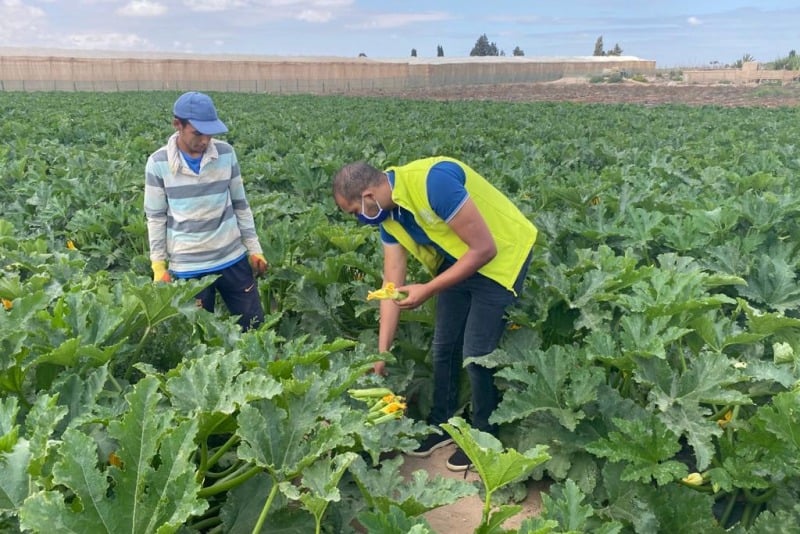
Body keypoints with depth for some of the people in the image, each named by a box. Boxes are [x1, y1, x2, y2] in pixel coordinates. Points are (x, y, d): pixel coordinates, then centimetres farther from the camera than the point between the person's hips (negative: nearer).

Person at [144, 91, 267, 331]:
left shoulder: (226, 153, -3)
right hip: (187, 267, -2)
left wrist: (254, 249, 6)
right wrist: (159, 267, -2)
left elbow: (240, 204, 6)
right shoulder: (158, 163, -9)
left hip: (233, 259, 2)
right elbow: (156, 217, -1)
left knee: (255, 326, 9)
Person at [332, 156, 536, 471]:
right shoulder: (388, 215, -5)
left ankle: (485, 435, 18)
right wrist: (382, 353, -3)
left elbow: (484, 248, -29)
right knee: (443, 347, 10)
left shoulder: (433, 181, -33)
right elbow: (392, 285, -2)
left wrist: (428, 291, -24)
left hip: (500, 256, -7)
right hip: (457, 261, 8)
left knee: (476, 353, -4)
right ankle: (443, 423, 30)